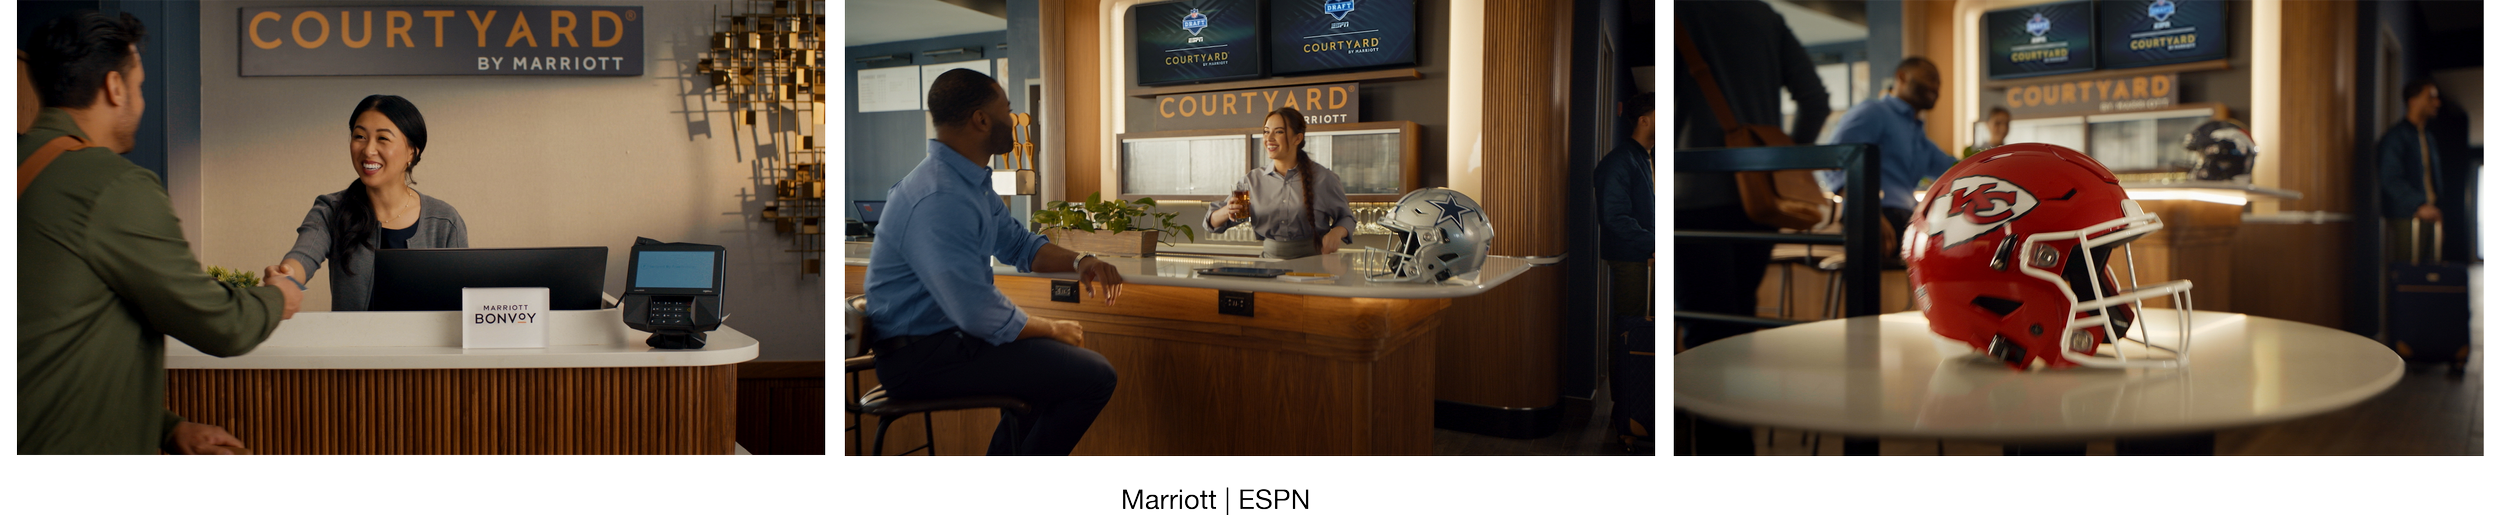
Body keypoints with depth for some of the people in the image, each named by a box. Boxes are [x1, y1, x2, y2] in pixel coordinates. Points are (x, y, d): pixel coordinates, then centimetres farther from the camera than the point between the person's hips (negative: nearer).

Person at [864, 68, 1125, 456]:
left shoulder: (970, 182, 9)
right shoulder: (939, 200, -25)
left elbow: (1015, 242, 22)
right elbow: (981, 315, -28)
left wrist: (1077, 262, 2)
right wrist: (1054, 330, -10)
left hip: (951, 330, 11)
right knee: (1094, 376, -15)